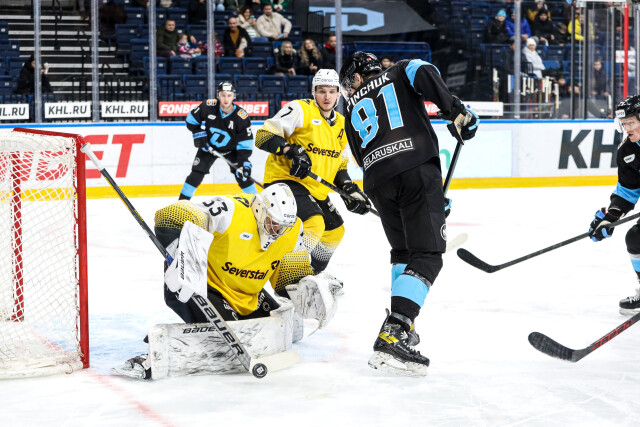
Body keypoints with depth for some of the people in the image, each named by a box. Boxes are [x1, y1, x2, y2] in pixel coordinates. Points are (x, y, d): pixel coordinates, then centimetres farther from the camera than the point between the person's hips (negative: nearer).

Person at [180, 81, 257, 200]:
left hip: (231, 149, 0)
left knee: (243, 176, -10)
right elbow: (192, 119, -5)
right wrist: (199, 134, -14)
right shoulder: (208, 106, -23)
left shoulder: (241, 116, -25)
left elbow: (246, 141, -20)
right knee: (196, 174, -8)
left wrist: (244, 160, -29)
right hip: (208, 146, 1)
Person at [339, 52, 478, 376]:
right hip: (418, 171, -4)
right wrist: (456, 112, -4)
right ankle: (392, 336, -21)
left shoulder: (353, 111, 29)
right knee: (426, 256, -6)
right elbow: (424, 73, -6)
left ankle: (401, 326, 21)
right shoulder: (401, 73, 21)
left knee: (402, 252, 25)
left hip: (378, 184, 4)